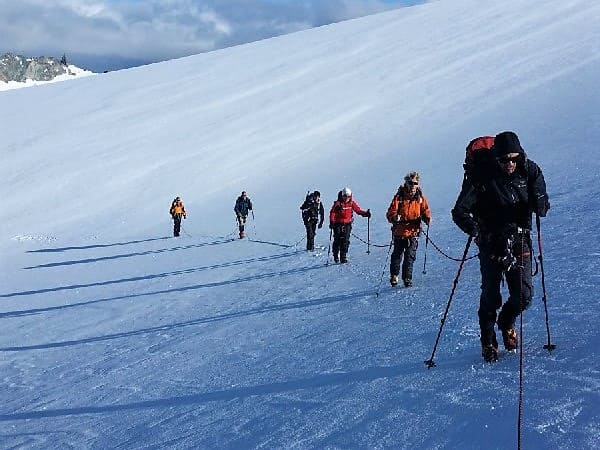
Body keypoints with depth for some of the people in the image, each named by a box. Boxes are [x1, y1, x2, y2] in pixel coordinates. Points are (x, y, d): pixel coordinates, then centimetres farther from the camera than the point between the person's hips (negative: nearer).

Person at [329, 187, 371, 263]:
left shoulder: (352, 203, 3)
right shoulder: (338, 203, -8)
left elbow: (358, 209, 11)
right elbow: (332, 213, -10)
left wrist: (365, 213, -4)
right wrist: (332, 222, -21)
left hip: (347, 224, 2)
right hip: (338, 224, -2)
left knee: (346, 241, -5)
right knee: (337, 241, 1)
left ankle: (343, 257, -2)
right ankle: (336, 256, 16)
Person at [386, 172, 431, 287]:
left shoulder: (420, 198, 4)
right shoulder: (399, 197, -5)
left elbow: (425, 210, 7)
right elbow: (390, 212, -9)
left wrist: (427, 217, -16)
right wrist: (394, 217, -31)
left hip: (413, 232, 1)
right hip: (399, 232, -1)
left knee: (410, 256, -3)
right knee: (397, 255, 11)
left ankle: (407, 278, 8)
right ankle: (394, 275, 29)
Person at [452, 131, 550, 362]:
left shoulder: (529, 171, -4)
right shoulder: (482, 177, -14)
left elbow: (542, 206, 3)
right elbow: (459, 212, -14)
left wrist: (540, 203, -21)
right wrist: (476, 230, -30)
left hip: (520, 240, 3)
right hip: (492, 243, -3)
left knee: (524, 294, -1)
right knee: (491, 296, 0)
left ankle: (506, 323, 32)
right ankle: (488, 343, 21)